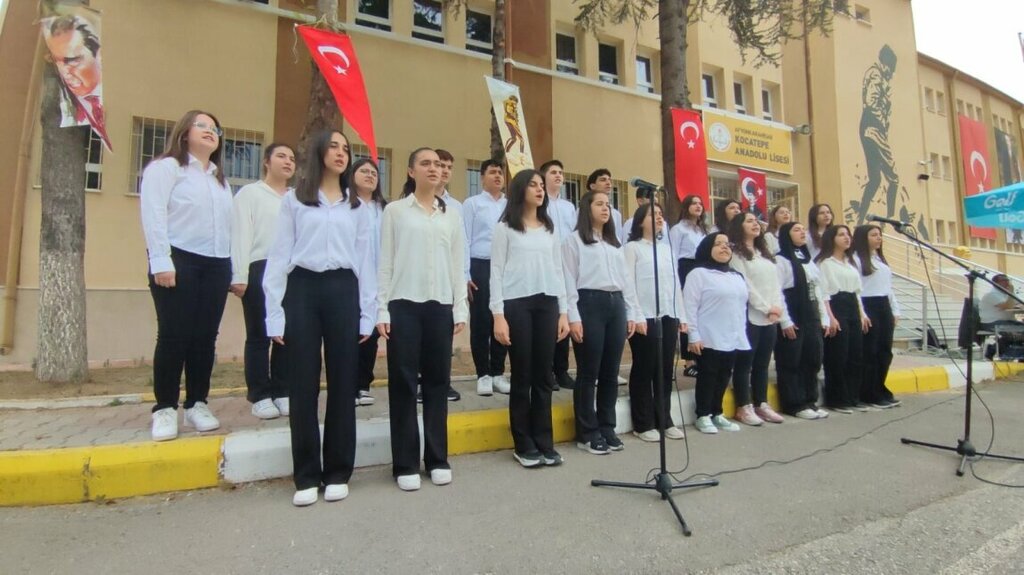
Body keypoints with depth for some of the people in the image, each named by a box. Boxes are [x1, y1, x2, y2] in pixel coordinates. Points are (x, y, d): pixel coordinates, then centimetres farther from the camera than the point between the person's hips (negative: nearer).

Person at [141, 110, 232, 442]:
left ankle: (197, 404, 15)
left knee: (205, 337, 5)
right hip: (179, 260, -6)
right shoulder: (165, 167, 3)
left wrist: (236, 271, 9)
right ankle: (165, 409, 6)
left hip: (216, 265, 6)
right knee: (174, 336, -4)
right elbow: (154, 215, -8)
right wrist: (161, 262, -18)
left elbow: (229, 225, 15)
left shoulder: (221, 180, 24)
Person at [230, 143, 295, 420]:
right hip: (260, 270, -3)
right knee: (259, 335, 2)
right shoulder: (250, 193, 6)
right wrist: (239, 276, -10)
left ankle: (282, 392, 17)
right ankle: (260, 396, 10)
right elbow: (241, 235, -2)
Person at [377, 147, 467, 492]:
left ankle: (437, 459, 19)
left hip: (440, 306, 3)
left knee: (438, 382, 7)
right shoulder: (395, 211, 4)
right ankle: (405, 464, 12)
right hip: (404, 304, -2)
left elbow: (457, 264, 11)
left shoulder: (451, 216, 12)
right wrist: (381, 309, -4)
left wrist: (461, 309, 6)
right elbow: (385, 263, 2)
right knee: (403, 383, 2)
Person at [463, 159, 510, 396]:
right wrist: (465, 275, -6)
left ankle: (498, 373, 18)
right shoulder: (472, 203, 5)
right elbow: (465, 240, 0)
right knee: (480, 321, 0)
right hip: (480, 266, -3)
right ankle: (483, 375, 11)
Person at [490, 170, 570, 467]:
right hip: (517, 304, -4)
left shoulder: (550, 229, 16)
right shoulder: (505, 228, 2)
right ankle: (524, 446, 14)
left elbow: (558, 271, 15)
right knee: (522, 377, 2)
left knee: (543, 376, 7)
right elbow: (496, 273, -3)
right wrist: (498, 315, -11)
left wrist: (563, 311, 8)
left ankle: (544, 443, 17)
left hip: (547, 304, 4)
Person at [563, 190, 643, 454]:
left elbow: (625, 280, 19)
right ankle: (587, 433, 8)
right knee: (588, 372, -1)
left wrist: (632, 313, 11)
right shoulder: (574, 240, 3)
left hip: (616, 305, 6)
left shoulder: (615, 244, 22)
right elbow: (569, 281, -5)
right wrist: (573, 317, -14)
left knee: (611, 372, 9)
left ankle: (607, 427, 20)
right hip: (590, 304, -6)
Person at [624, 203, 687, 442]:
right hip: (644, 317, -6)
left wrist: (681, 316, 12)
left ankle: (664, 420, 19)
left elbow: (675, 283, 18)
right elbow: (628, 283, -7)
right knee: (643, 370, 0)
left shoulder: (666, 249, 19)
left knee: (665, 370, 9)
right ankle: (643, 424, 9)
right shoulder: (632, 247, 1)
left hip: (667, 317, 6)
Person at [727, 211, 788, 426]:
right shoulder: (736, 254, -4)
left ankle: (761, 404, 20)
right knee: (745, 363, -2)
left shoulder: (765, 254, 20)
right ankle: (743, 408, 4)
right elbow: (744, 285, -12)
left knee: (762, 364, 12)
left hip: (770, 318, 7)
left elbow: (776, 285, 15)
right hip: (750, 317, -7)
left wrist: (778, 310, 1)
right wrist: (766, 308, -13)